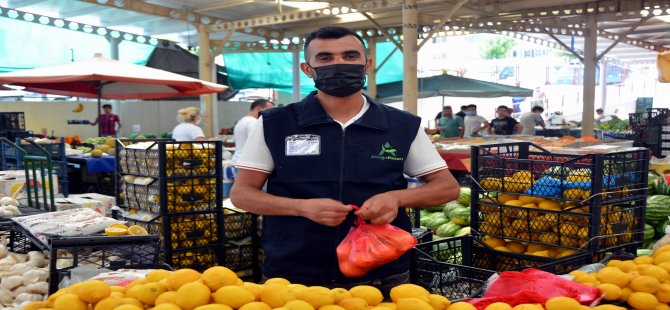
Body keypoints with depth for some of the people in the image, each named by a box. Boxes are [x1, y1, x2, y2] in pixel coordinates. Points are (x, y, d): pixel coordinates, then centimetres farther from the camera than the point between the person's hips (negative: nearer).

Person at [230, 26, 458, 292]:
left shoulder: (404, 127, 0)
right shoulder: (274, 125, -3)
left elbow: (448, 187, 6)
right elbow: (241, 193, -2)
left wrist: (396, 198, -15)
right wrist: (302, 207, -20)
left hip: (382, 279, 1)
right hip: (292, 279, 0)